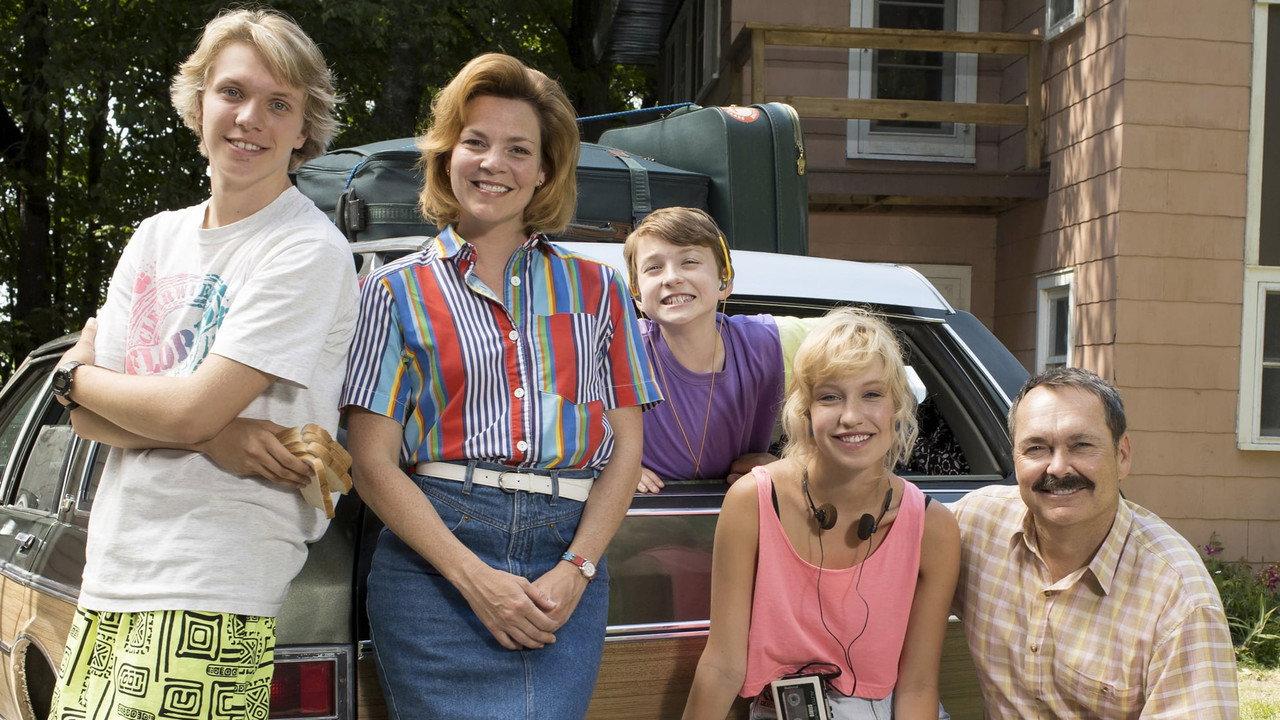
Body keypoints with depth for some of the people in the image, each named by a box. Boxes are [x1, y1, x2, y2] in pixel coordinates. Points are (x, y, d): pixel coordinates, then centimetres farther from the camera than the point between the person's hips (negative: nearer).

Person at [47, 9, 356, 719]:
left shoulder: (309, 250, -10)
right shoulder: (157, 237, 11)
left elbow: (189, 410, -16)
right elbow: (87, 418, 5)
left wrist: (76, 373, 2)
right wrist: (212, 436, -13)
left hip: (209, 595, -6)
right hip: (111, 577, 6)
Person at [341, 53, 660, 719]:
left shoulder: (596, 288, 14)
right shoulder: (398, 291, 8)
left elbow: (626, 446, 10)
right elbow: (373, 462, 1)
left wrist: (575, 570, -5)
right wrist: (475, 578, -10)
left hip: (567, 567, 2)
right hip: (433, 559, -1)